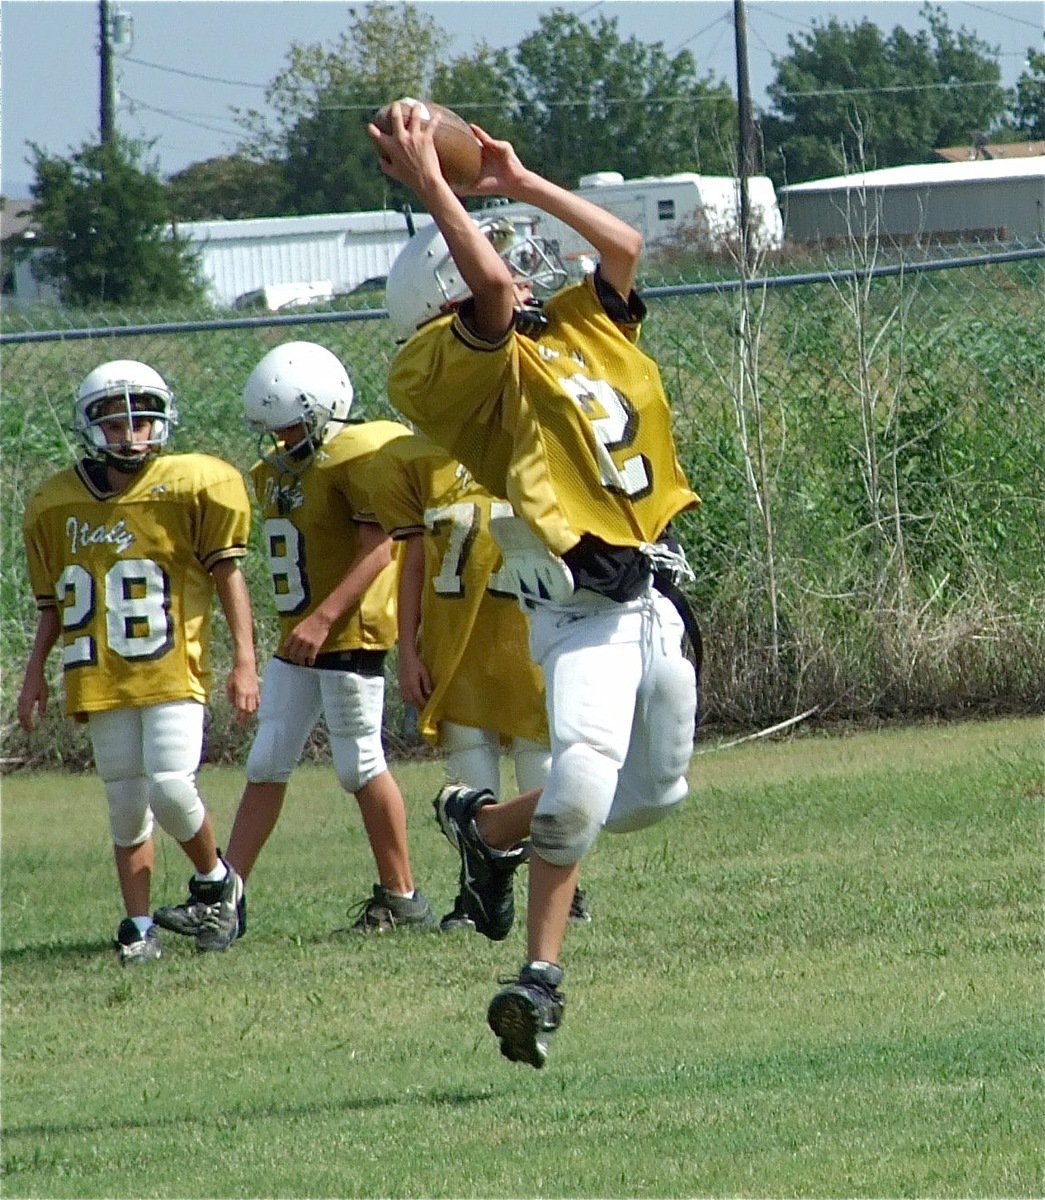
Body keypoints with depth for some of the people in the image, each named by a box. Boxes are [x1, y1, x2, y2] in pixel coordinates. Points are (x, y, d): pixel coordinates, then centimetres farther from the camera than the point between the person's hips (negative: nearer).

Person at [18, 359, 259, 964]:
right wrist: (36, 673, 13)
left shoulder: (191, 487, -2)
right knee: (126, 806, 3)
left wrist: (245, 661, -4)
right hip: (101, 681, 3)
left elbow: (228, 576, 1)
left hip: (173, 670, -3)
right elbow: (55, 606, 19)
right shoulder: (58, 505, 9)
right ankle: (139, 927, 10)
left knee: (170, 789, -15)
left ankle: (217, 880, 12)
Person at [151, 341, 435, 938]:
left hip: (350, 634, -9)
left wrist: (323, 618, -25)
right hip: (298, 638, 9)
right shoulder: (277, 469, 13)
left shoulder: (357, 457, -14)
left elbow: (378, 549, -19)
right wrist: (298, 622, 19)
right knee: (267, 766, 6)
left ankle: (402, 897, 8)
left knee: (360, 764, -3)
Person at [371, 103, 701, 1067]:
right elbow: (491, 290, -23)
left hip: (653, 598, 8)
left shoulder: (585, 328, 16)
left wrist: (520, 183, 19)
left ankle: (486, 824, 37)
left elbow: (623, 245, 20)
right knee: (583, 781, -23)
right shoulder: (465, 365, -8)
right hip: (582, 607, -8)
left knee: (653, 794, 16)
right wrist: (427, 183, -19)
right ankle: (542, 972, -8)